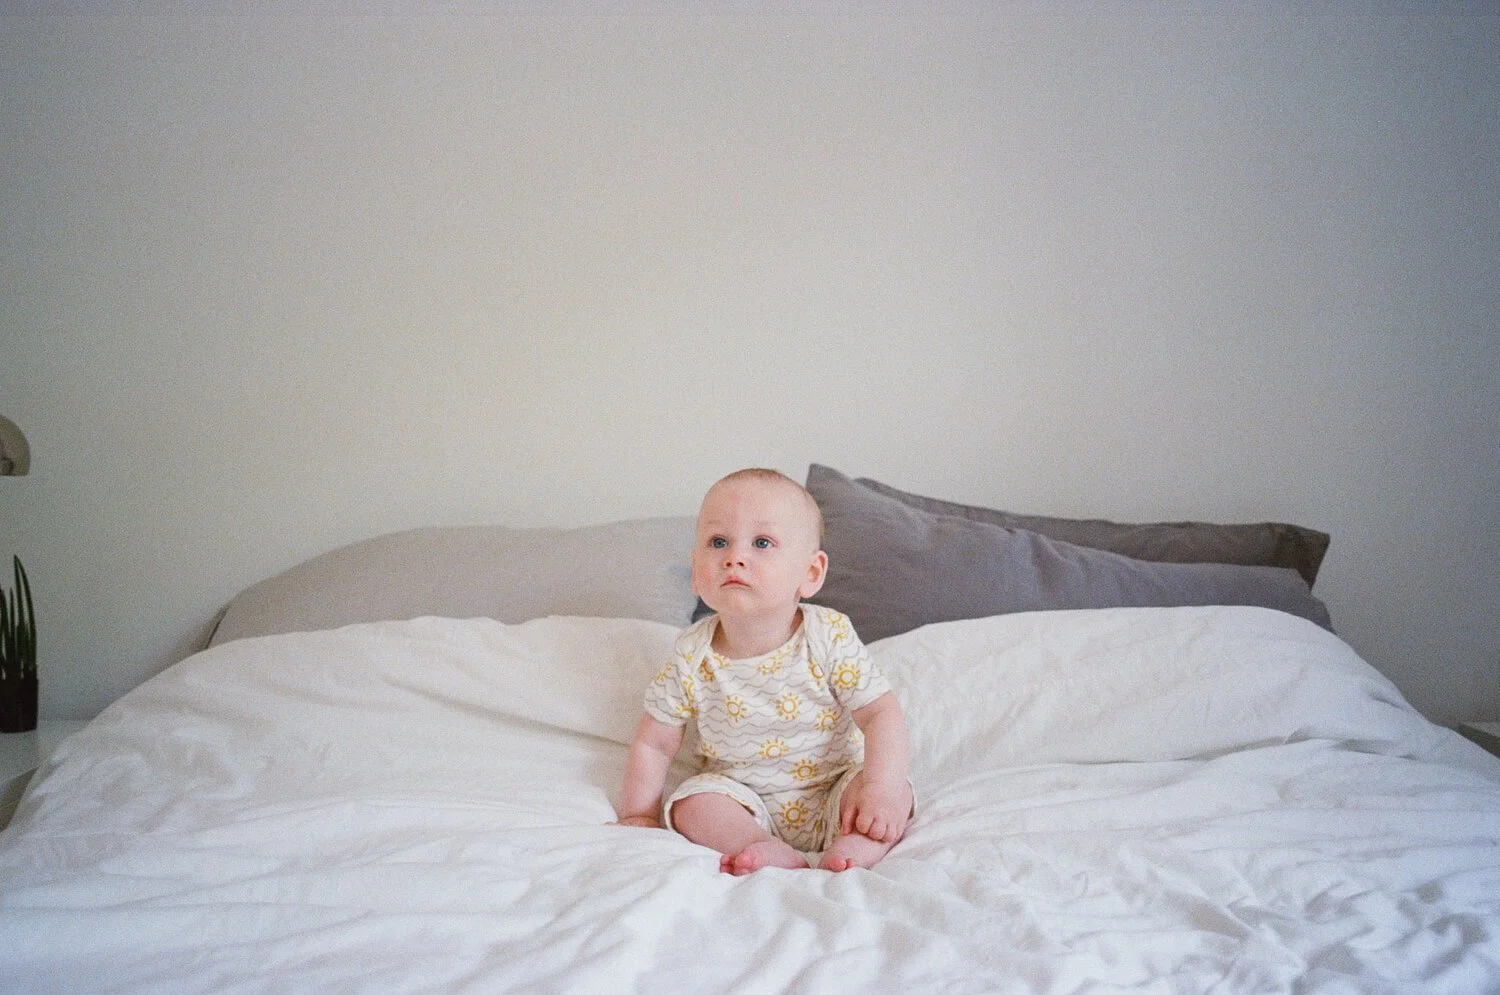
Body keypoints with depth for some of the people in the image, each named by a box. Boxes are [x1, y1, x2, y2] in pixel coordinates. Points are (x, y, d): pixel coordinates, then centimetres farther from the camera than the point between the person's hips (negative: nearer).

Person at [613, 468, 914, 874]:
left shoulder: (831, 637, -15)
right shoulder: (692, 657, -11)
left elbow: (881, 713, -16)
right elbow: (654, 743, 0)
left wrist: (880, 788, -31)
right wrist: (638, 816, -4)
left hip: (831, 794, -1)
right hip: (742, 801, 1)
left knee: (895, 792, -23)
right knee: (692, 802, -25)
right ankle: (778, 854, -37)